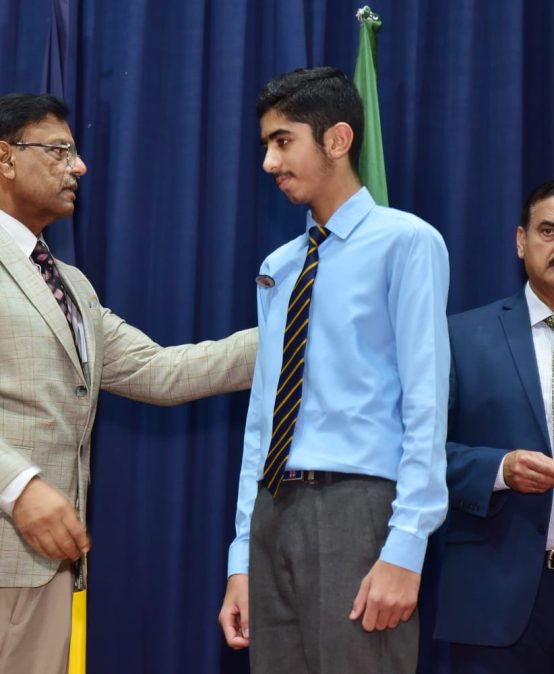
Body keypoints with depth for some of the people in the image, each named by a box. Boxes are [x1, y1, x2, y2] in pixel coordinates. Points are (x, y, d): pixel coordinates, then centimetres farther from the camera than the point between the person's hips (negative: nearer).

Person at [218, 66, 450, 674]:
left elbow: (425, 403, -10)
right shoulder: (276, 269, 16)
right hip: (273, 513, 6)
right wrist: (242, 558, 12)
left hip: (356, 509, -6)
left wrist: (405, 547, -17)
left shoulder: (405, 242, -4)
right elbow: (261, 416, 15)